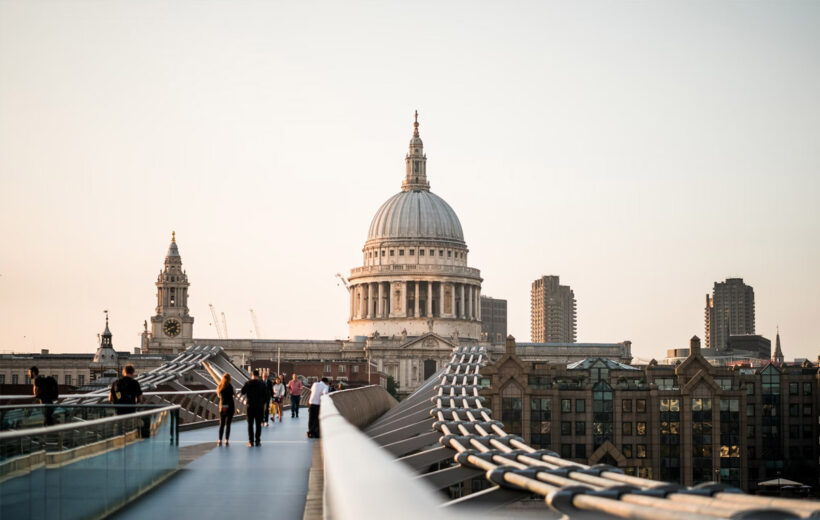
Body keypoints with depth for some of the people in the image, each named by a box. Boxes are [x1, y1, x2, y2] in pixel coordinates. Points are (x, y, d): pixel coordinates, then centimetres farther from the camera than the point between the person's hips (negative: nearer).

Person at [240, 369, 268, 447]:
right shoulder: (262, 383, -1)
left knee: (250, 424, 5)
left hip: (250, 406, -1)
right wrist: (265, 403, 12)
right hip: (260, 406, 1)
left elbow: (242, 392, 0)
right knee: (258, 424, 6)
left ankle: (251, 441, 2)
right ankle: (257, 441, 4)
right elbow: (266, 394, 1)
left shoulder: (248, 383, -5)